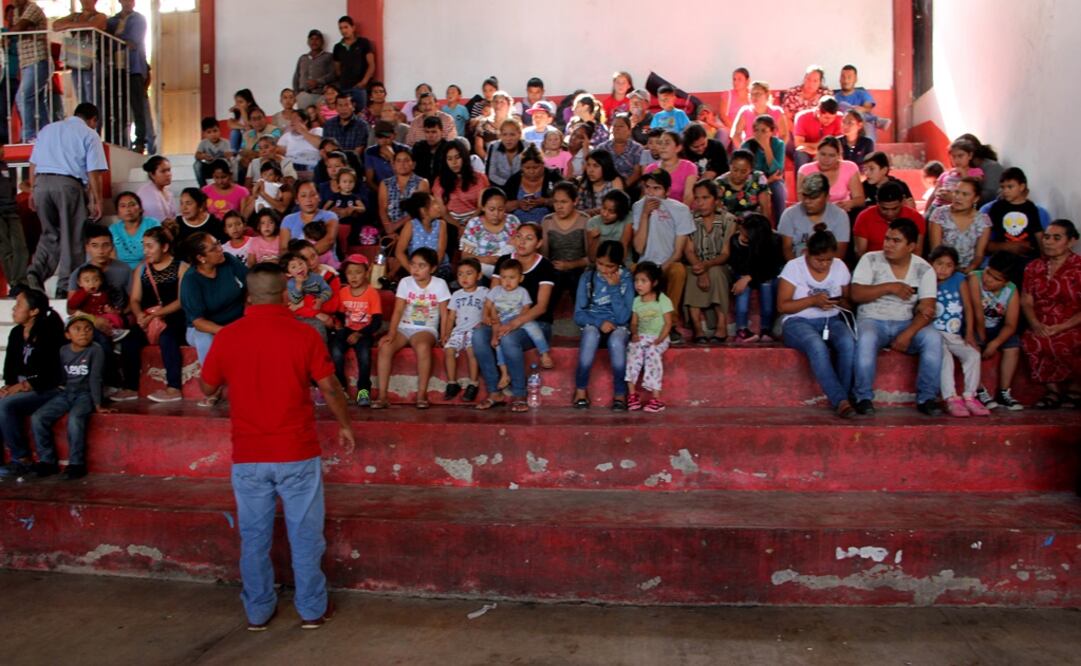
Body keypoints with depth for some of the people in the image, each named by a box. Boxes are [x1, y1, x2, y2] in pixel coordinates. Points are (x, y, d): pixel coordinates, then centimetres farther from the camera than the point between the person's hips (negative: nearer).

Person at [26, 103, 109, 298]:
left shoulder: (48, 129, 20)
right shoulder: (89, 134, 5)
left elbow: (33, 164, 17)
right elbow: (93, 172, -5)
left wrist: (33, 191, 20)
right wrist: (96, 201, -3)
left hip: (41, 182, 5)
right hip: (68, 184, -5)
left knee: (50, 234, 17)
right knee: (71, 238, 4)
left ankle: (36, 271, -4)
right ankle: (65, 286, 5)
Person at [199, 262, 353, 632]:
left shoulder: (227, 336, -3)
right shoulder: (303, 334, -9)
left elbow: (208, 388, 9)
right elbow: (329, 388, -6)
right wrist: (344, 426, 10)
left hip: (248, 456, 2)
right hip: (297, 452, -2)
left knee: (254, 537, 14)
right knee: (305, 534, 10)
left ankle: (258, 612, 26)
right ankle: (312, 609, 21)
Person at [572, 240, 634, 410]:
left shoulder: (626, 279, -5)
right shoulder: (587, 277, -2)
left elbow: (623, 317, -12)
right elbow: (578, 314, -1)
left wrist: (614, 287, -17)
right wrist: (599, 322, -18)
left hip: (618, 327, -1)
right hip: (592, 325, 1)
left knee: (616, 341, -36)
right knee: (591, 334, -36)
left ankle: (620, 394, -20)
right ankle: (581, 389, -23)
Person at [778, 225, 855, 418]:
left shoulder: (840, 267, 8)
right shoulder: (794, 267, -3)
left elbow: (849, 301, 14)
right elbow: (782, 306, -6)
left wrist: (840, 302, -11)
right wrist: (813, 300, -16)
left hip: (831, 321, 3)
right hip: (798, 322, -3)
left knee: (848, 343, -32)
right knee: (817, 346, -38)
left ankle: (843, 397, -22)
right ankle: (840, 400, -36)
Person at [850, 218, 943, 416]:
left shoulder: (924, 269, 0)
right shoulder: (870, 260, -1)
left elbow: (927, 310, -9)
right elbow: (856, 294, -11)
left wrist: (908, 333, -24)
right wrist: (889, 287, -18)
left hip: (906, 323, 2)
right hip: (873, 320, -2)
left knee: (933, 338, -27)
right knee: (866, 339, -35)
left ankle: (926, 398, -13)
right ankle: (863, 397, -20)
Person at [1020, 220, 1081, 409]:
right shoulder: (1034, 267, 12)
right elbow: (1026, 301, 5)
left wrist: (1060, 327, -20)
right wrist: (1035, 324, -13)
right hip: (1042, 327, 4)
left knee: (1062, 343, -33)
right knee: (1030, 340, -28)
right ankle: (1052, 388, -12)